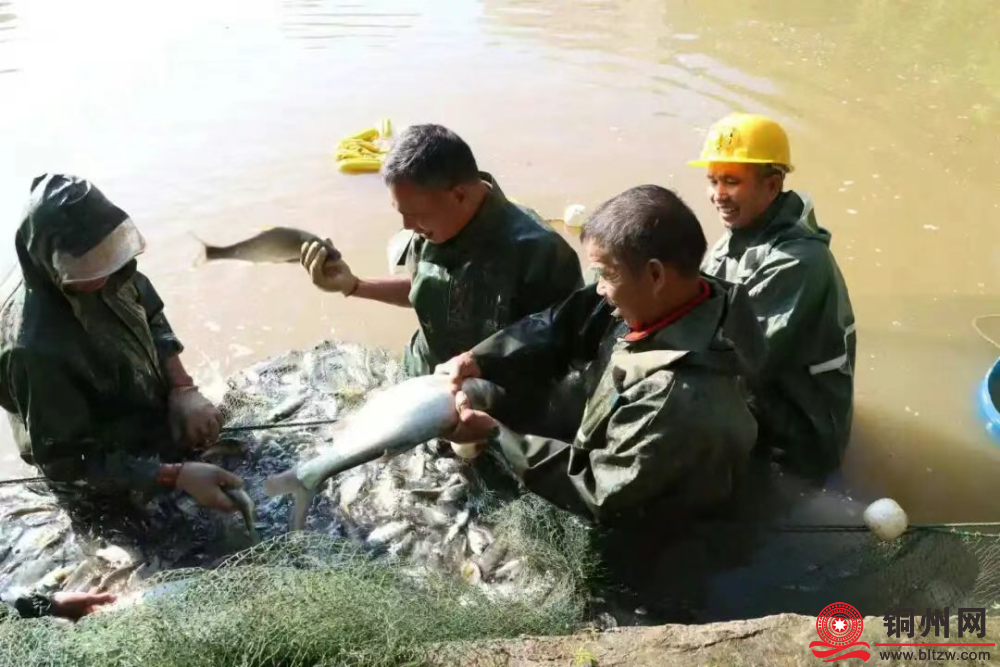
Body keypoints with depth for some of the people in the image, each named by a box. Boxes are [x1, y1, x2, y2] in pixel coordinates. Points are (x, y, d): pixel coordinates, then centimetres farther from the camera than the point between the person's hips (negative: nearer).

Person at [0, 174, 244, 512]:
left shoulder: (103, 271, -20)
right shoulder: (35, 348, -38)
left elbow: (152, 318, 0)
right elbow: (69, 462, -30)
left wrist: (183, 389, -16)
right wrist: (177, 476, -39)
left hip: (155, 413, 6)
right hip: (119, 477, -6)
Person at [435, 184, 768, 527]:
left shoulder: (682, 397, -37)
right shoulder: (658, 302, -16)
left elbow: (602, 496, -26)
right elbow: (563, 324, -4)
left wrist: (494, 436, -23)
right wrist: (478, 360, -17)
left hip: (633, 539, -6)